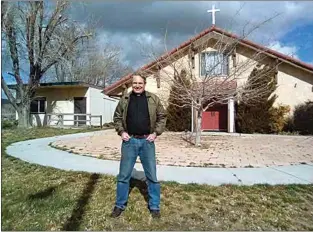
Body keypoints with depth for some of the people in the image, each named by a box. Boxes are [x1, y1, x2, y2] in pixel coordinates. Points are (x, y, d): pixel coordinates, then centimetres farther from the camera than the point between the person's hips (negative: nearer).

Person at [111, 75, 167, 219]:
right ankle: (120, 205, 28)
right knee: (124, 175, 10)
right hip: (129, 141, 1)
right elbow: (117, 117, 12)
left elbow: (162, 117, 5)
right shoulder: (124, 100, 4)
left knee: (152, 176, 8)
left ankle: (154, 206, 25)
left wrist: (156, 133, -5)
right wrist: (121, 132, -2)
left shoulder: (153, 99, 2)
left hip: (147, 141, 0)